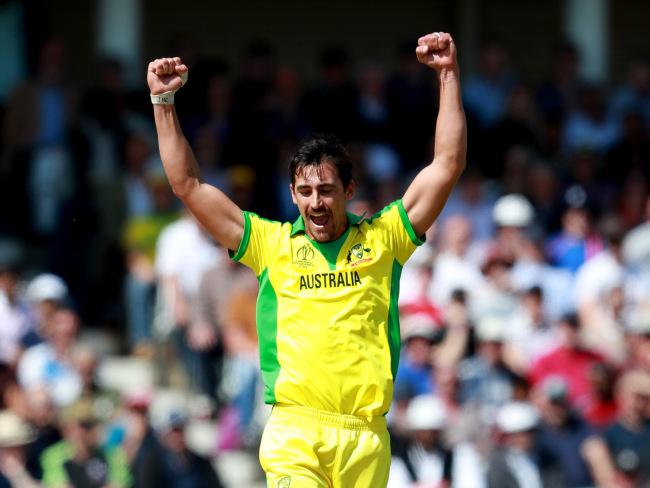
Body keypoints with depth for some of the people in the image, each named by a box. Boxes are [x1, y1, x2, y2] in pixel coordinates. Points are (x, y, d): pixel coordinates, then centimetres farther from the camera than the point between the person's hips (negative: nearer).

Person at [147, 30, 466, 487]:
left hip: (366, 436, 1)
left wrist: (449, 75, 7)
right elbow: (188, 185, 14)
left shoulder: (382, 239, 13)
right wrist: (164, 102, 10)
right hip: (293, 431, -1)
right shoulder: (273, 244, 13)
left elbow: (447, 166, 11)